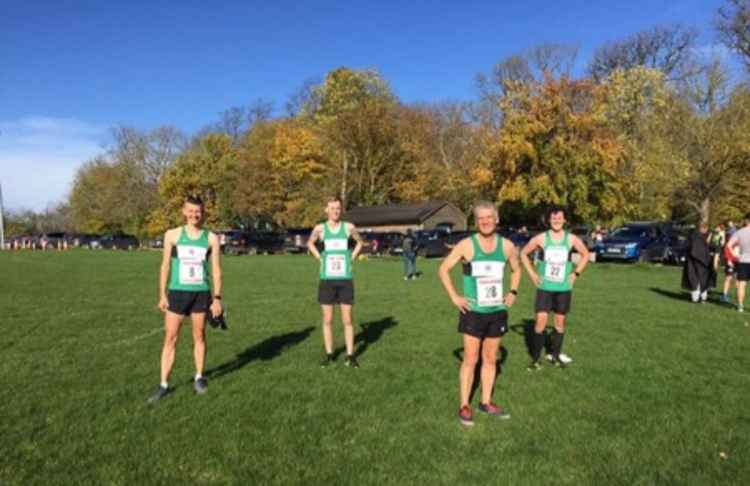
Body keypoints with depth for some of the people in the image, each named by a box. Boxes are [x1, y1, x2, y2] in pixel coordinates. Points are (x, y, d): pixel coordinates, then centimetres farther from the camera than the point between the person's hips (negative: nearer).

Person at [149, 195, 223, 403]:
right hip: (177, 292, 0)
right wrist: (162, 294, 1)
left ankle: (199, 377, 25)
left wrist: (217, 297, -3)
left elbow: (216, 269, 2)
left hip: (201, 293, 0)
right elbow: (165, 266, 5)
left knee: (199, 336, 10)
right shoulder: (172, 235, 2)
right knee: (170, 338, 1)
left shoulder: (211, 238, 1)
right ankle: (164, 384, 9)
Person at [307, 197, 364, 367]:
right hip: (327, 280, 0)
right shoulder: (320, 229, 0)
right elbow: (310, 243, 19)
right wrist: (319, 258, 5)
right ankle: (329, 355, 18)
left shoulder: (349, 227, 0)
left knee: (347, 320, 2)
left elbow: (360, 242, 18)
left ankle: (350, 356, 12)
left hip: (345, 280, 0)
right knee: (327, 320, 6)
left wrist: (352, 258, 5)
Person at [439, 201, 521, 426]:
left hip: (497, 312, 4)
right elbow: (443, 269, -3)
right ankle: (464, 406, 11)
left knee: (491, 359, 13)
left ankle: (486, 402, 27)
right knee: (470, 360, -1)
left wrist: (513, 292, 6)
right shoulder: (466, 245, -9)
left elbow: (516, 269, 19)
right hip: (473, 312, -4)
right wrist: (454, 296, -9)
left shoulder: (507, 246, 1)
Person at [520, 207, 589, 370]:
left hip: (564, 288, 2)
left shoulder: (571, 239, 0)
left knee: (560, 321, 11)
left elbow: (585, 255, 14)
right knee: (540, 321, -7)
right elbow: (524, 254, 6)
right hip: (545, 287, -2)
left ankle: (556, 356, 27)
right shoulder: (541, 238, -5)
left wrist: (576, 273, 4)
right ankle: (535, 358, 3)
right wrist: (532, 274, -1)